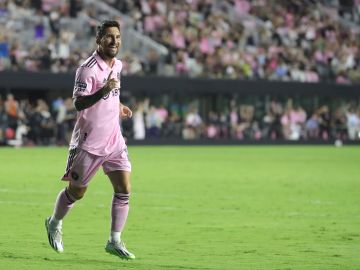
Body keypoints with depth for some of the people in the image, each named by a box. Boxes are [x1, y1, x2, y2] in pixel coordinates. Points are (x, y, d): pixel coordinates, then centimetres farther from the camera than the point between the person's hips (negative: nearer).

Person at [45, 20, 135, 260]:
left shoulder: (117, 65, 8)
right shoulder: (88, 69, -17)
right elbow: (78, 103, -27)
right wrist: (102, 92, -41)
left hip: (114, 140, 6)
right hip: (89, 141, -6)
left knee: (124, 190, -7)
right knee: (76, 192, 7)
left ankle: (115, 241, 1)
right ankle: (54, 224, 34)